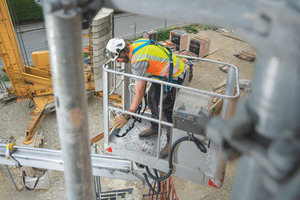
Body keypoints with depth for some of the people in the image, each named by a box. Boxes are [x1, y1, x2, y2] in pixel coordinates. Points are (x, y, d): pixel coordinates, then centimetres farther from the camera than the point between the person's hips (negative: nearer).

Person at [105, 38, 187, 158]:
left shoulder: (138, 62, -30)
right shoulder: (135, 44, -2)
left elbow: (139, 94, -28)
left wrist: (127, 116, -23)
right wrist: (143, 86, 22)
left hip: (174, 77, -10)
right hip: (163, 72, 10)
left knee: (165, 109, -7)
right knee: (152, 98, 17)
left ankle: (171, 142, 10)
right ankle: (154, 129, 37)